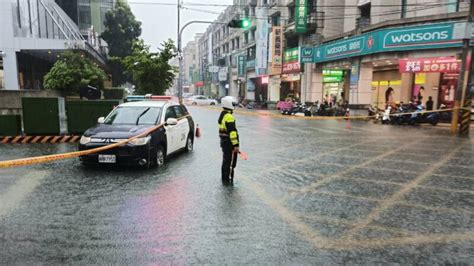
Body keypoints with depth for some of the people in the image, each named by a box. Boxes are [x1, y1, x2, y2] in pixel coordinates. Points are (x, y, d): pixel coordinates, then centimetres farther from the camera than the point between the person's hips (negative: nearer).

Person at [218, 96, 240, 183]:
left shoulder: (222, 115, 13)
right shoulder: (229, 117, -20)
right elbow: (232, 132, -25)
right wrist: (235, 145, -24)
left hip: (223, 141, 10)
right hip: (229, 143, -10)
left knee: (225, 160, 20)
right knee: (230, 162, -2)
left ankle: (224, 178, 31)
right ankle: (228, 180, 4)